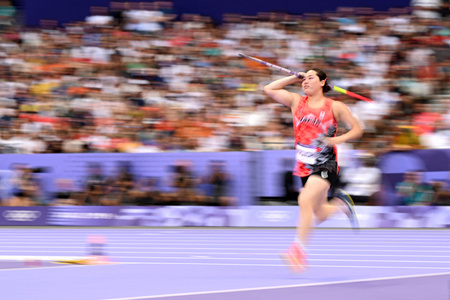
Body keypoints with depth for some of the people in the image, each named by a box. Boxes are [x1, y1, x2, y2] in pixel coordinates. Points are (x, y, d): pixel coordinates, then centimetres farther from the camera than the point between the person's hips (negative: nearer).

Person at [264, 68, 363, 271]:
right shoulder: (296, 101, 7)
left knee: (305, 200, -27)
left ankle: (298, 250, -24)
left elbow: (357, 129, 4)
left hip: (325, 165, -5)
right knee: (320, 215, 11)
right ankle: (341, 204, 45)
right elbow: (269, 89, 5)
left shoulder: (335, 107, -1)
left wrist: (338, 139, -12)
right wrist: (294, 78, 4)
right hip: (304, 166, 5)